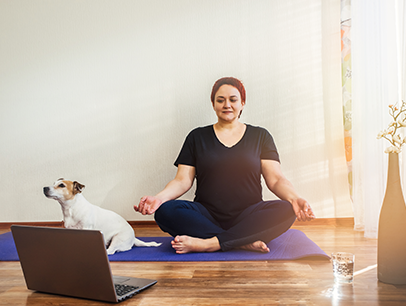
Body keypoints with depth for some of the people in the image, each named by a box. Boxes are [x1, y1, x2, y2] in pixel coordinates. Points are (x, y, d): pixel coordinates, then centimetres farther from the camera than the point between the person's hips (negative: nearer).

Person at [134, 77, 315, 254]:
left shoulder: (260, 136, 12)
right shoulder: (197, 137, 13)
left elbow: (275, 179, 3)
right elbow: (183, 180, 4)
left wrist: (294, 198, -19)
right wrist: (159, 198, -17)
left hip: (248, 217, 0)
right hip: (207, 216, 0)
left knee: (286, 211, -30)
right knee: (165, 211, -28)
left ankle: (207, 243, -31)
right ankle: (244, 242, -30)